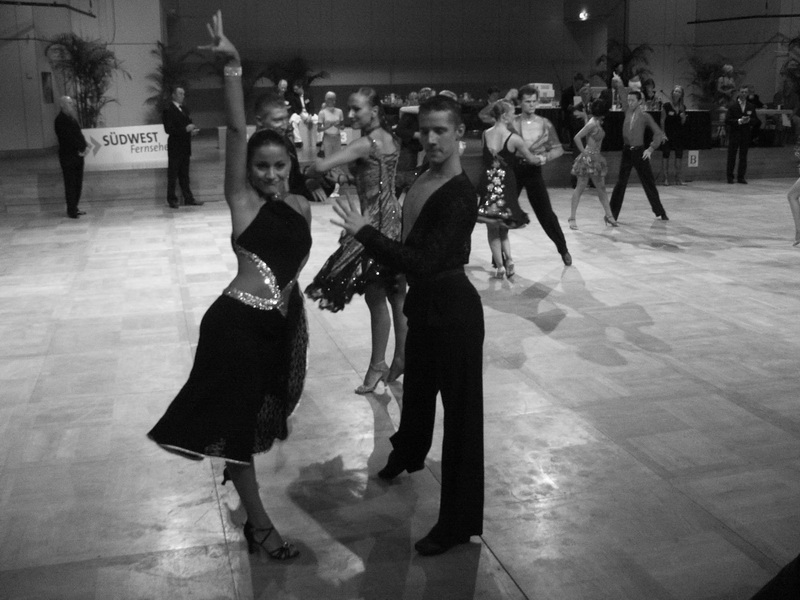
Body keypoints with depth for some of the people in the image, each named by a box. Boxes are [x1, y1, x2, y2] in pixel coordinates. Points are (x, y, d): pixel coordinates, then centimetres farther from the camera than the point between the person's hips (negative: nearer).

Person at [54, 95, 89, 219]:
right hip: (68, 156, -8)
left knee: (78, 183, 11)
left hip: (77, 154, 8)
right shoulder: (61, 119, -11)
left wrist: (85, 147, -5)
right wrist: (81, 148, -15)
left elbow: (79, 134, 12)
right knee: (70, 184, -5)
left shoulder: (71, 117, 16)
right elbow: (69, 138, -18)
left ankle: (74, 208, 19)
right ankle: (71, 210, -1)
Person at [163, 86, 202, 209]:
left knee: (184, 175, 11)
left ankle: (188, 198, 13)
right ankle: (172, 200, 4)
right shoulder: (168, 110, -8)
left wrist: (192, 131, 0)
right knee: (172, 175, 0)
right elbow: (168, 129, -16)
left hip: (185, 147, 7)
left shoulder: (184, 109, 16)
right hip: (175, 147, -7)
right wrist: (185, 129, -22)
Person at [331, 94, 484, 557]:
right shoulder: (424, 179, 1)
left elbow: (424, 261, -30)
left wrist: (364, 231, -28)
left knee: (461, 406, 2)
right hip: (424, 299, 9)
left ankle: (460, 521, 14)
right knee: (418, 384, 30)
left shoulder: (460, 196, -24)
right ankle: (409, 453, 59)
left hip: (453, 306, -9)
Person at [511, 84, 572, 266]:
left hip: (534, 171, 0)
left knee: (546, 213, 0)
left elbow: (558, 148, 3)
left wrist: (545, 157, -14)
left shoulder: (545, 124, 1)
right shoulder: (512, 123, -4)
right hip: (513, 170, 0)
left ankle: (563, 249, 17)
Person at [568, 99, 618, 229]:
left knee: (601, 188, 11)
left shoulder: (598, 122, 9)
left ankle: (608, 215, 17)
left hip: (596, 159, 9)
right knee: (580, 187, -3)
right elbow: (577, 137, -22)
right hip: (588, 158, -9)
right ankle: (572, 217, 2)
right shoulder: (592, 124, -16)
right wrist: (584, 152, -18)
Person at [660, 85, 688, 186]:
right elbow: (662, 121, -5)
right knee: (666, 154, -3)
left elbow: (683, 123, 10)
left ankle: (677, 177, 11)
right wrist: (663, 133, -13)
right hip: (668, 134, -4)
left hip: (679, 135, 4)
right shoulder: (666, 106, -4)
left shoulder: (682, 107, 7)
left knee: (679, 155, 3)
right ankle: (666, 177, 4)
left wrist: (683, 117, -11)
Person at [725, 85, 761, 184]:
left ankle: (741, 177, 8)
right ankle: (730, 177, 6)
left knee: (743, 157, 3)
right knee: (731, 156, -1)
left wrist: (749, 120, -12)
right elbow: (727, 120, -8)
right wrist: (739, 121, -19)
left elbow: (756, 120, 9)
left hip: (746, 134, 3)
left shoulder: (751, 107, 9)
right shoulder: (732, 106, -1)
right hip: (734, 134, -3)